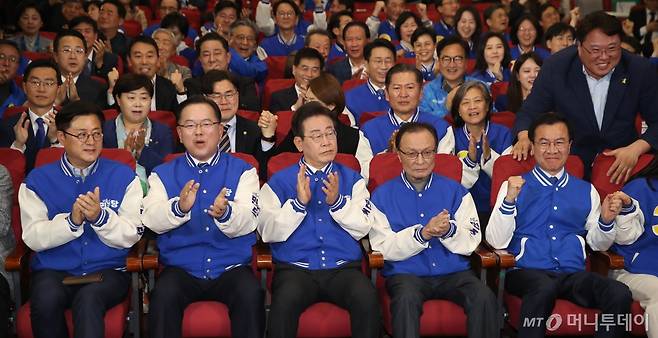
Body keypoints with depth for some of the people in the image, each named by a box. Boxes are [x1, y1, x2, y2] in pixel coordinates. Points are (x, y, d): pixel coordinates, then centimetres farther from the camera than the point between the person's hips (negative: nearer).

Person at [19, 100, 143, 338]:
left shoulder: (123, 176, 5)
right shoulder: (38, 180, 6)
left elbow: (131, 236, -1)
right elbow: (33, 238, -4)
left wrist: (100, 217, -19)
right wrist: (72, 220, -20)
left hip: (107, 270, -1)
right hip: (53, 271, 2)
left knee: (89, 298, -35)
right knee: (46, 300, -30)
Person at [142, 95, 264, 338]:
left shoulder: (242, 171, 8)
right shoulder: (163, 174, 11)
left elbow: (247, 222, -7)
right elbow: (152, 220, -6)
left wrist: (225, 214, -30)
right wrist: (179, 208, -28)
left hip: (230, 266, 0)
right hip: (181, 268, 1)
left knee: (251, 295, -30)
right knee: (163, 297, -30)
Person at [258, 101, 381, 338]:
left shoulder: (351, 179, 16)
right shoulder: (279, 181, 10)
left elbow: (362, 229, 5)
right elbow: (268, 233, -1)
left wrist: (337, 202, -11)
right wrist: (298, 203, -14)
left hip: (343, 267, 2)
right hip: (296, 267, -1)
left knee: (367, 298, -30)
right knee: (285, 301, -35)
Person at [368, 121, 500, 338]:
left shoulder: (455, 191, 12)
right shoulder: (382, 195, 6)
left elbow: (471, 243, 4)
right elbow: (382, 248, -5)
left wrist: (449, 231, -18)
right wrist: (422, 234, -20)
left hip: (453, 272, 2)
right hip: (406, 273, -2)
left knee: (484, 297, -27)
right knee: (407, 299, -35)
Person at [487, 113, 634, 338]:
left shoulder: (586, 191, 21)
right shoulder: (514, 186, 11)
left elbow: (597, 244, 20)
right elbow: (496, 242, 1)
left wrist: (606, 221, 0)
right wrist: (509, 201, -11)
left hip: (573, 274, 3)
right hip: (527, 272, -3)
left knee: (620, 294, -28)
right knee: (544, 287, -39)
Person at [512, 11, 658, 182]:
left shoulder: (641, 70, -5)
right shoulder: (555, 68, -7)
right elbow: (529, 113, -2)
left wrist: (636, 149, -19)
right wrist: (525, 137, -24)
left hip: (622, 166, 1)